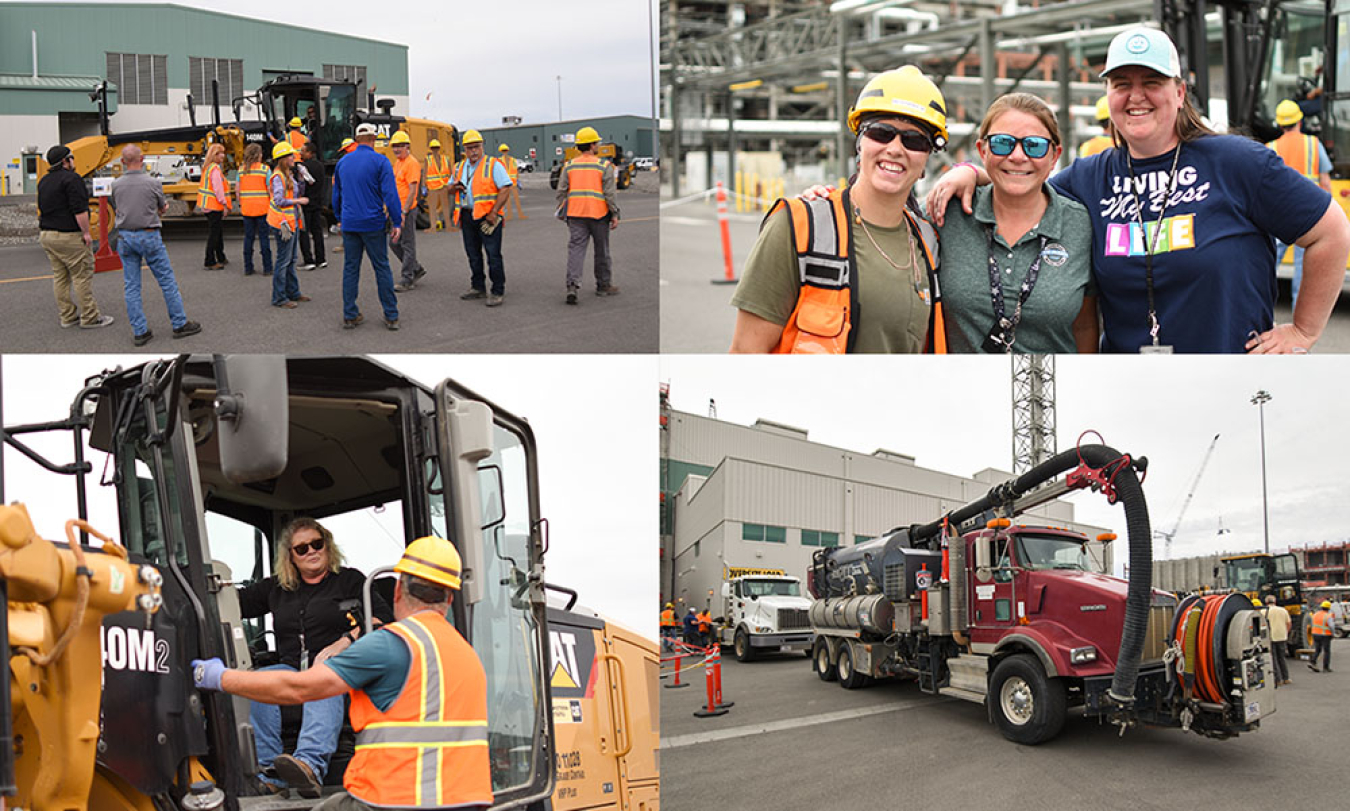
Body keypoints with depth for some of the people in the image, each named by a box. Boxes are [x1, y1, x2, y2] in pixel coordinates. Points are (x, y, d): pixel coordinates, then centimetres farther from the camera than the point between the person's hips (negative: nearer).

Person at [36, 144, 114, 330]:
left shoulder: (44, 181, 14)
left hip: (47, 234, 9)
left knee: (59, 277, 12)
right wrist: (86, 233, -15)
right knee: (82, 276, -3)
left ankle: (67, 316, 18)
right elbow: (79, 209, -20)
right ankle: (90, 318, 0)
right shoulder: (71, 178, -14)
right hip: (68, 236, -9)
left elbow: (42, 208, 19)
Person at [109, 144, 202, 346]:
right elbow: (163, 208, 6)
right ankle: (179, 324, 13)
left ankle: (139, 332, 7)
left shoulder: (115, 185, -2)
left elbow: (116, 209, 13)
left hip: (125, 237, 3)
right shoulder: (153, 183, -10)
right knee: (167, 280, 7)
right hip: (149, 236, -3)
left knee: (131, 286, 7)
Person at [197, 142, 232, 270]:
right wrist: (224, 204, -19)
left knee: (218, 231, 20)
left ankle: (221, 258, 31)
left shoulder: (207, 167, 14)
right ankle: (209, 262, -3)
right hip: (215, 206, -11)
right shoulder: (215, 169, -18)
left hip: (208, 205, 11)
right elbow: (218, 189, -22)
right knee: (214, 234, -6)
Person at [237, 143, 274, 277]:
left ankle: (248, 268, 11)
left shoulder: (241, 169, 4)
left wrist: (240, 205, 15)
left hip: (246, 208, 3)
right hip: (262, 208, -3)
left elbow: (238, 189, 5)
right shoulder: (264, 169, -6)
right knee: (264, 237, 2)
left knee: (248, 237, 9)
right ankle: (267, 268, 4)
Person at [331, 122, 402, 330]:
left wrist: (339, 218, 30)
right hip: (373, 223, -4)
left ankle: (349, 316, 9)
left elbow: (336, 194, 19)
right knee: (382, 268, 3)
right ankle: (391, 316, 6)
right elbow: (390, 194, -12)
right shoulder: (380, 161, -7)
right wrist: (397, 222, -8)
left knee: (350, 269, 8)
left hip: (349, 224, 4)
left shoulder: (343, 162, 9)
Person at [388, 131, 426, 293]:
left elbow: (412, 190, -19)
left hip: (407, 210, -10)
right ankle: (417, 268, 26)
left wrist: (404, 212, -22)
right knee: (394, 243, 14)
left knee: (408, 245, -3)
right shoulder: (397, 162, 15)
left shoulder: (412, 164, -14)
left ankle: (407, 280, 2)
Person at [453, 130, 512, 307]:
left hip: (487, 217, -7)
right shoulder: (461, 167, 14)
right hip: (467, 216, 7)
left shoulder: (493, 165, -6)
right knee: (473, 254, 14)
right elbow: (450, 187, 25)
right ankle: (478, 288, 25)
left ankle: (497, 292, -3)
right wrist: (455, 187, -1)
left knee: (493, 255, -6)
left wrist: (494, 212, -18)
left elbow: (506, 188, -12)